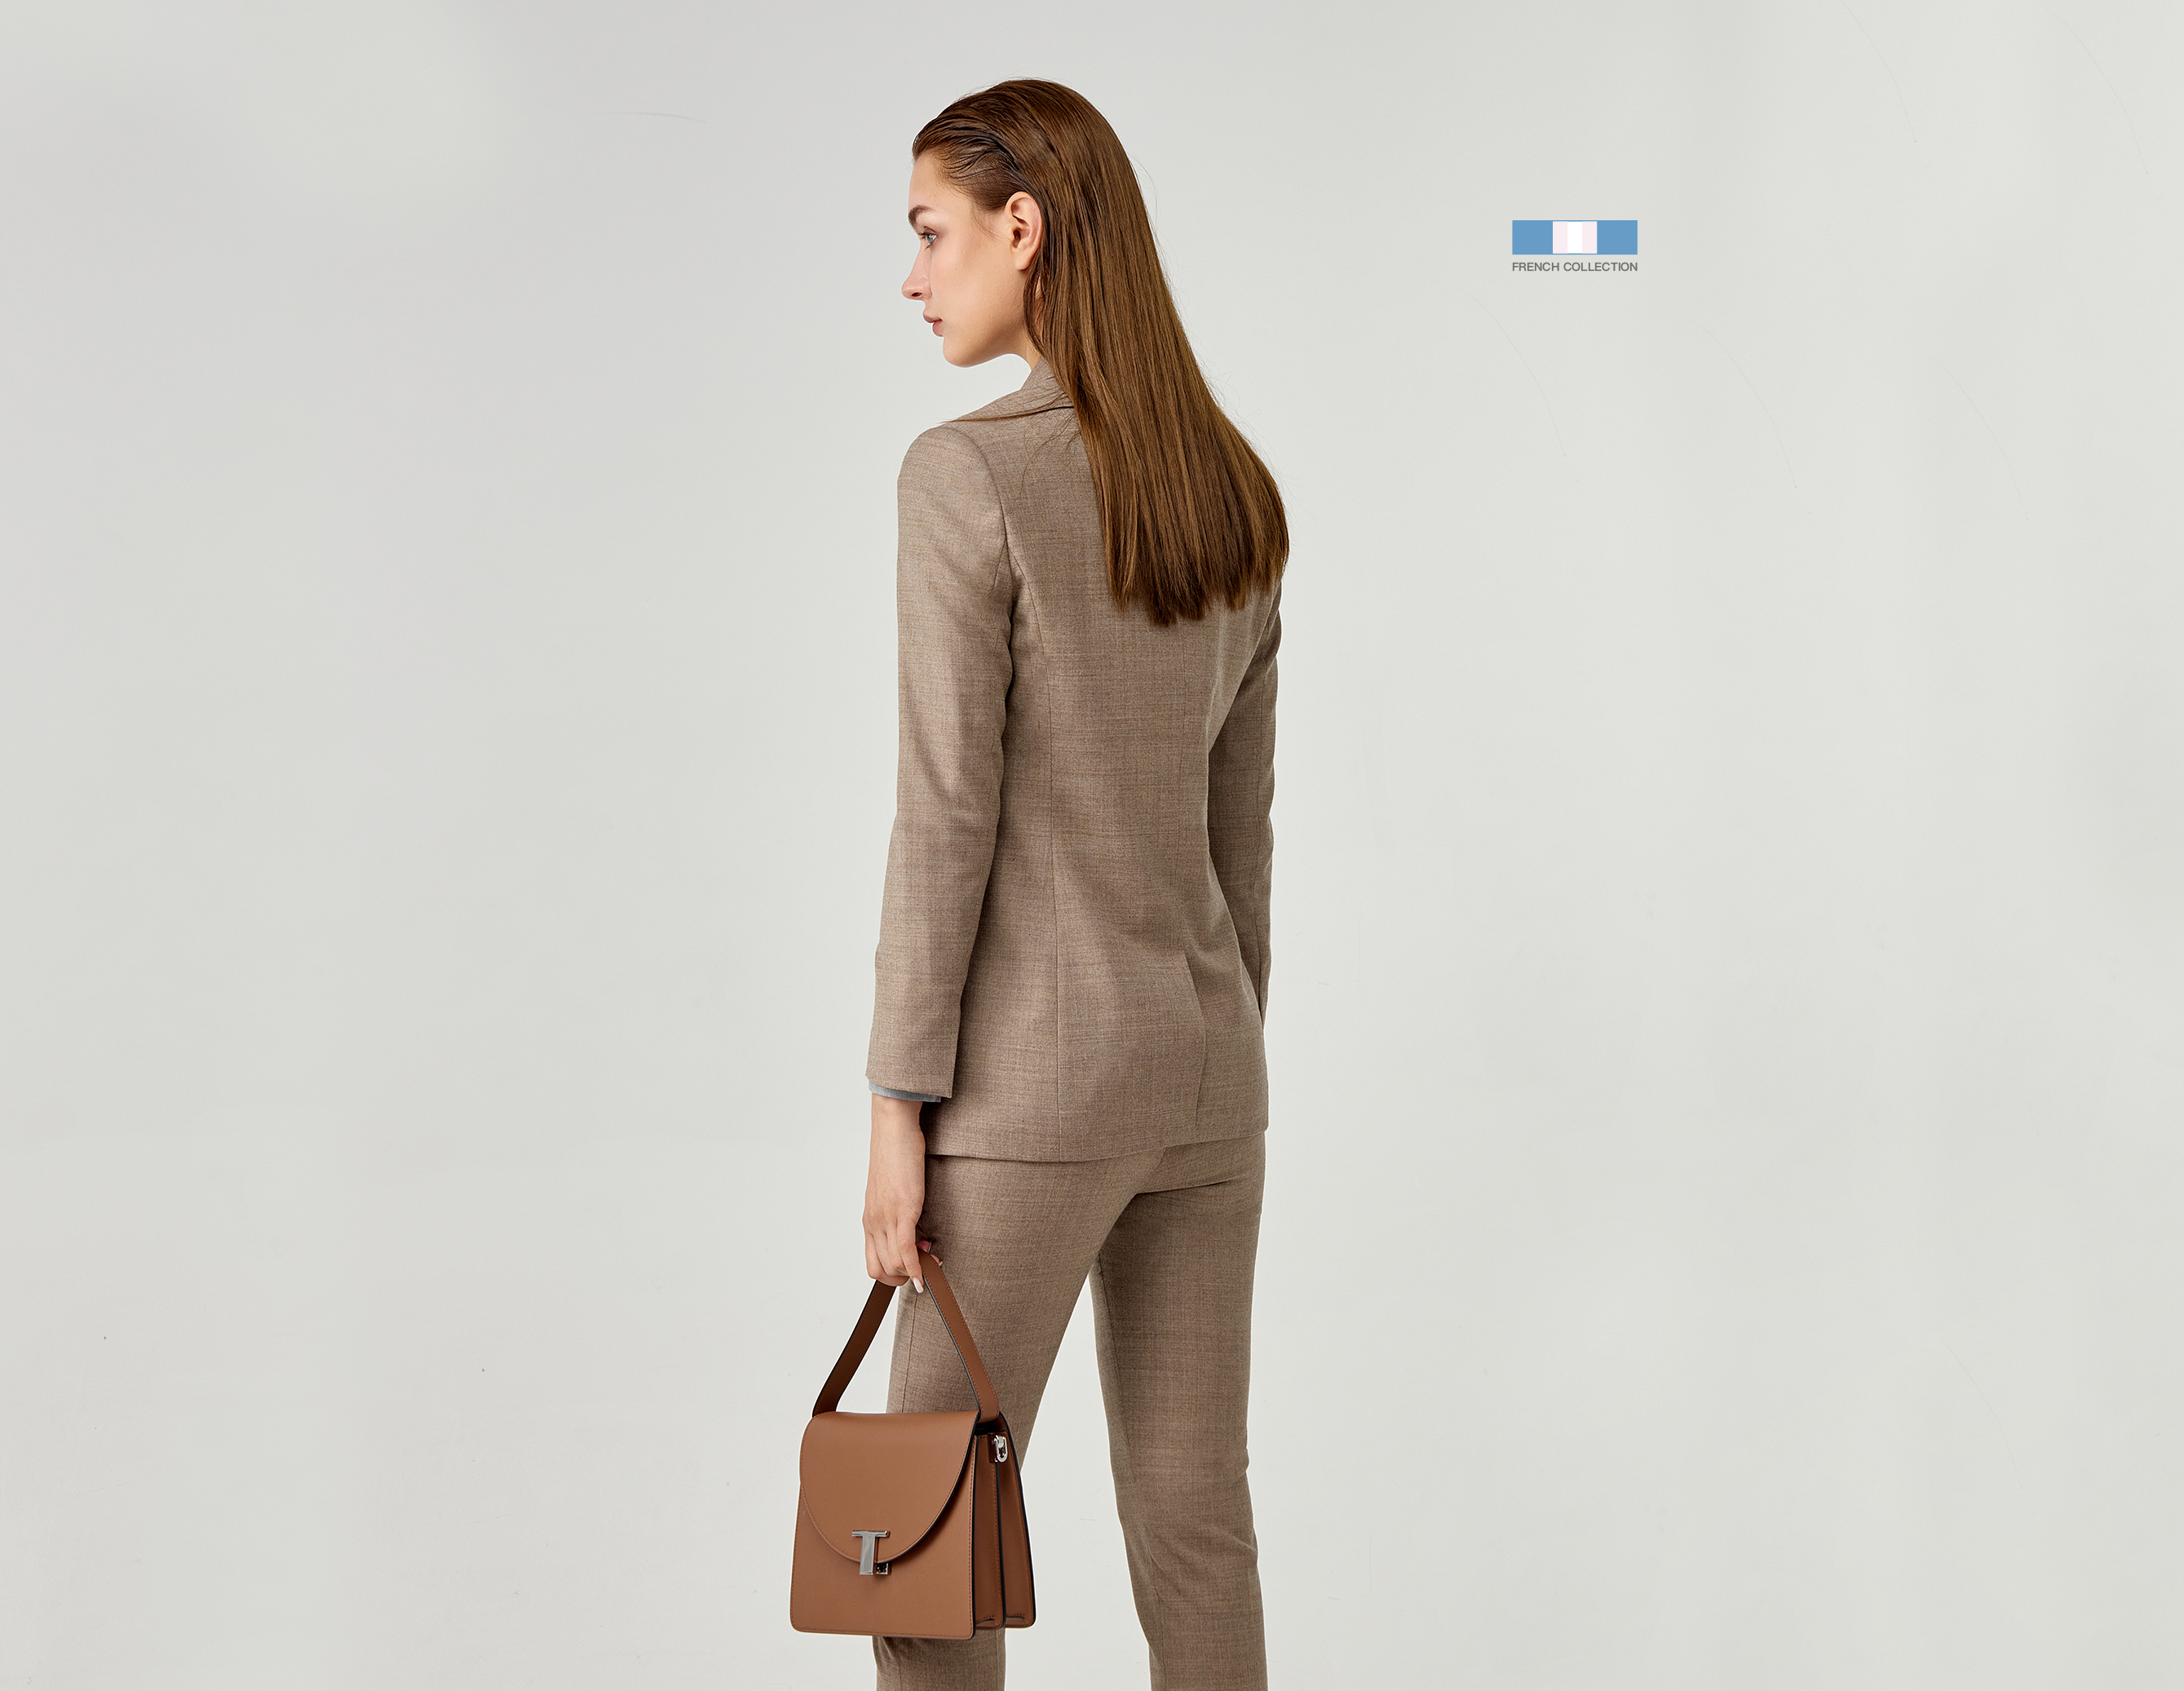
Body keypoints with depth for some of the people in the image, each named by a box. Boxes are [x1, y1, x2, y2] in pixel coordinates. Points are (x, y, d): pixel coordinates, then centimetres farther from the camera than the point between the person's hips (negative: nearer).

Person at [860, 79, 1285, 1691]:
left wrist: (900, 1107, -12)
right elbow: (1241, 826, 12)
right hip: (1203, 1052, 7)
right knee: (1193, 1519, 11)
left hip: (1035, 1071, -7)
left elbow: (946, 813, -17)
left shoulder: (968, 475, -15)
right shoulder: (1231, 491, 8)